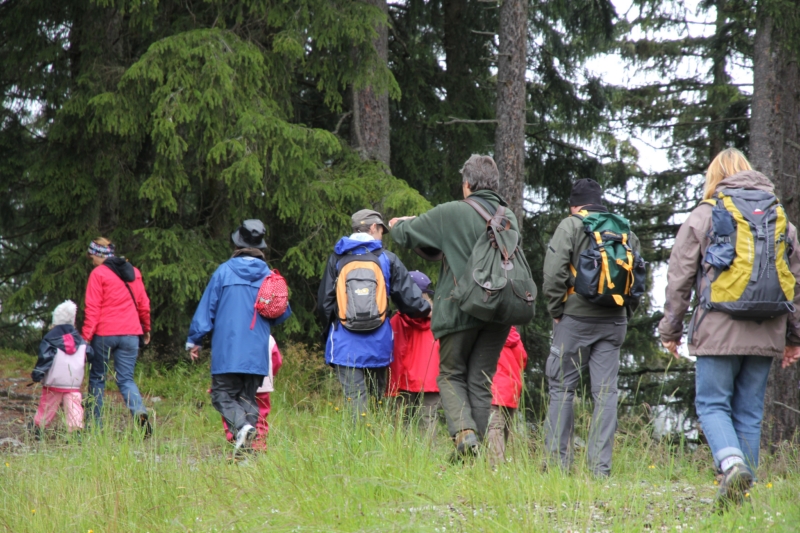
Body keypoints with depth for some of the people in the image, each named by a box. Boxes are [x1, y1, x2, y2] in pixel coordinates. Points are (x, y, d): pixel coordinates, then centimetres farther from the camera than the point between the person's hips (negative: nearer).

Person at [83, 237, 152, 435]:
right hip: (130, 333, 4)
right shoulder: (133, 272, 11)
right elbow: (143, 304, 16)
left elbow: (92, 308, -10)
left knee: (97, 378, 9)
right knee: (125, 379, 4)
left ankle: (95, 424, 9)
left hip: (104, 333, -4)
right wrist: (146, 329, 28)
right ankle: (140, 411, -22)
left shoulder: (98, 274, -5)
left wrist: (86, 337, -10)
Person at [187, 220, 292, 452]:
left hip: (227, 351, -3)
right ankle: (246, 450, -1)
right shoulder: (269, 276, 4)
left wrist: (194, 340, 8)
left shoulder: (224, 271, -3)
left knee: (223, 394, 3)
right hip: (257, 354, 3)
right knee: (248, 397, 10)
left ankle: (241, 425, -25)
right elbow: (283, 313, 11)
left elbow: (206, 309, 0)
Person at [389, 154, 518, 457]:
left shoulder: (450, 214, -8)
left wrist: (398, 224, 25)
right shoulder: (509, 218, 7)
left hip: (460, 310, -4)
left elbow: (405, 235, 0)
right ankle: (477, 442, 6)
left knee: (451, 375, 9)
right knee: (481, 381, 11)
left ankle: (463, 429, -14)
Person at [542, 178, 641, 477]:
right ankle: (601, 466, -1)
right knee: (606, 393, 3)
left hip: (577, 318, -4)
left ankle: (558, 461, 2)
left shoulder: (570, 226, -1)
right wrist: (624, 313, 14)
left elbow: (554, 272, -11)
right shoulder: (625, 231, 12)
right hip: (614, 322, 4)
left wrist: (556, 310, 0)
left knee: (562, 389, 5)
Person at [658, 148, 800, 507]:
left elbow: (679, 279, 1)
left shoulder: (703, 217, 1)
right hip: (765, 334, 4)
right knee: (749, 412, 10)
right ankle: (742, 490, 8)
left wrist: (671, 330, 10)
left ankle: (732, 463, -24)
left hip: (720, 330, -4)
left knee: (712, 404, 2)